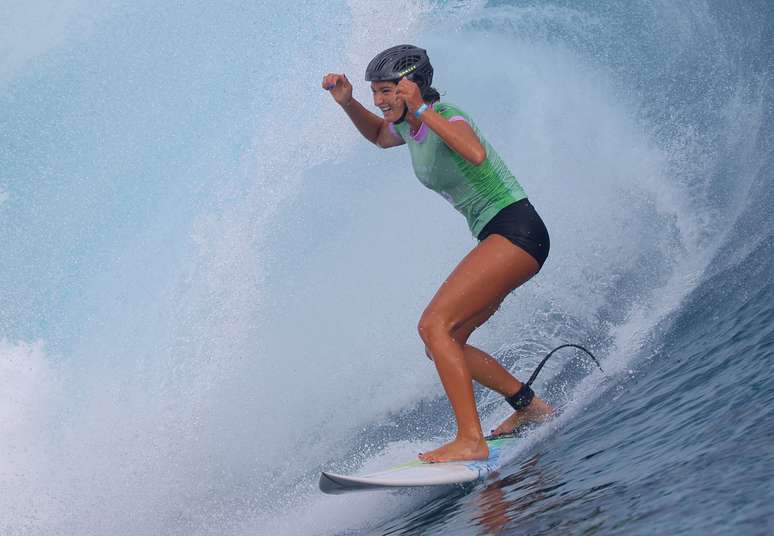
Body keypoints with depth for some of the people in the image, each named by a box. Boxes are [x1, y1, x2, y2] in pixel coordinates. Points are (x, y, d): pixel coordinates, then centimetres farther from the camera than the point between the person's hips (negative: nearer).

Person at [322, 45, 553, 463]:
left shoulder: (446, 117, -16)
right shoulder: (410, 128, 9)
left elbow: (476, 154, -39)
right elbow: (379, 135, 34)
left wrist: (422, 109, -35)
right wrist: (347, 103, 17)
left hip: (516, 230, -10)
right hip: (498, 241, 10)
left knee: (434, 325, -20)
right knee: (445, 344, 11)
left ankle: (471, 440, -22)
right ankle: (530, 406, 22)